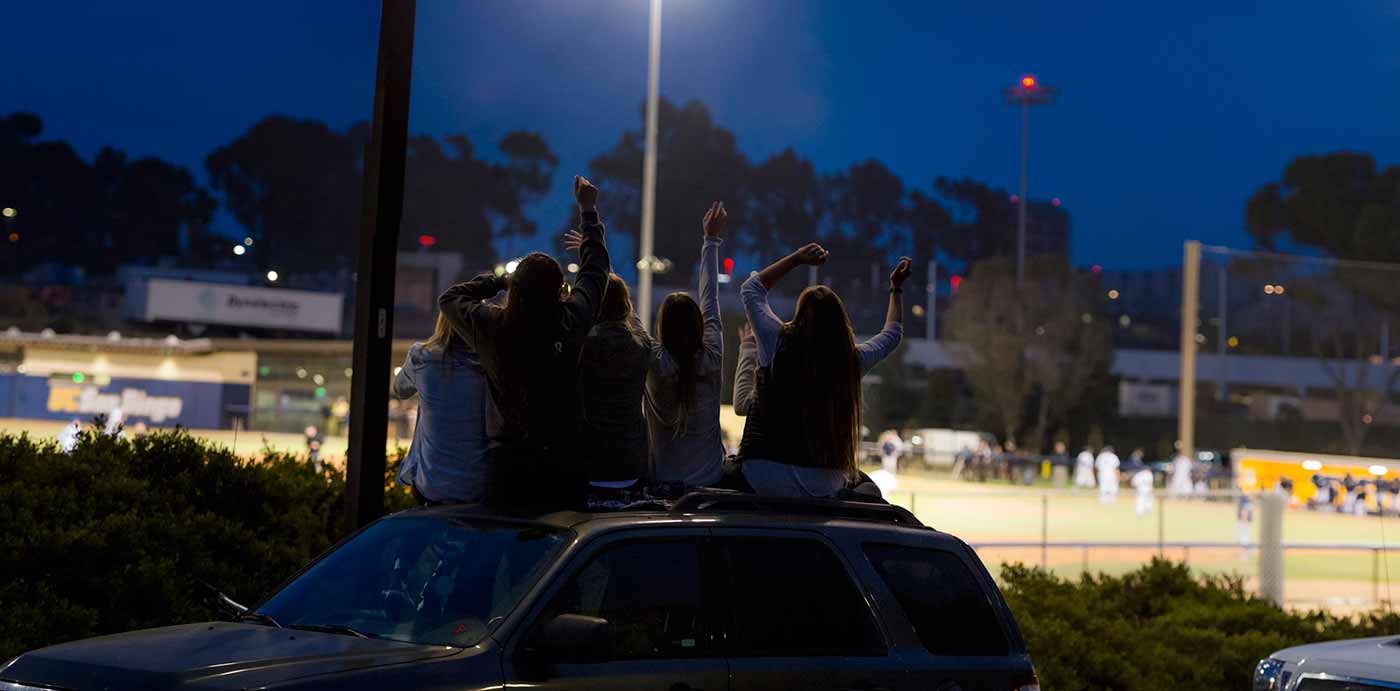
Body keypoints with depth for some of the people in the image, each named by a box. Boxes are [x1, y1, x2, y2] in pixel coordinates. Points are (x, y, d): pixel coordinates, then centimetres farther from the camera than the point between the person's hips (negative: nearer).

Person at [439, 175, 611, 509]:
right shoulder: (570, 322, -7)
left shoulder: (491, 326, -6)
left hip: (507, 460, 1)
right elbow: (596, 269, 12)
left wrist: (499, 280, 22)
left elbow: (449, 297, 16)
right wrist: (588, 210, 24)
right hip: (561, 461, 0)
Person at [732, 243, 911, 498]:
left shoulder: (778, 342, -5)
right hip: (822, 484, 0)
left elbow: (751, 289, 14)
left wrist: (796, 259, 14)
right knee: (868, 487, 26)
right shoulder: (851, 360, 0)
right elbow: (893, 333, 23)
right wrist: (897, 288, 35)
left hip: (762, 476, 0)